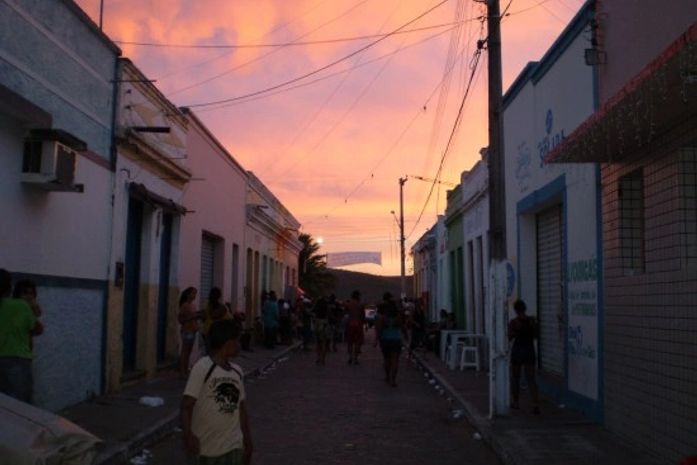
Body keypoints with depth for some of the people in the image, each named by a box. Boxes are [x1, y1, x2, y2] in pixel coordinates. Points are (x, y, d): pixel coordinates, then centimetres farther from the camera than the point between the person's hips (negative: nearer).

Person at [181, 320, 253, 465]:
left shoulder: (237, 372, 6)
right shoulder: (203, 367, -15)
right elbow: (186, 405, -19)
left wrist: (247, 438, 18)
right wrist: (188, 434, -32)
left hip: (233, 446, 6)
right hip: (206, 446, -5)